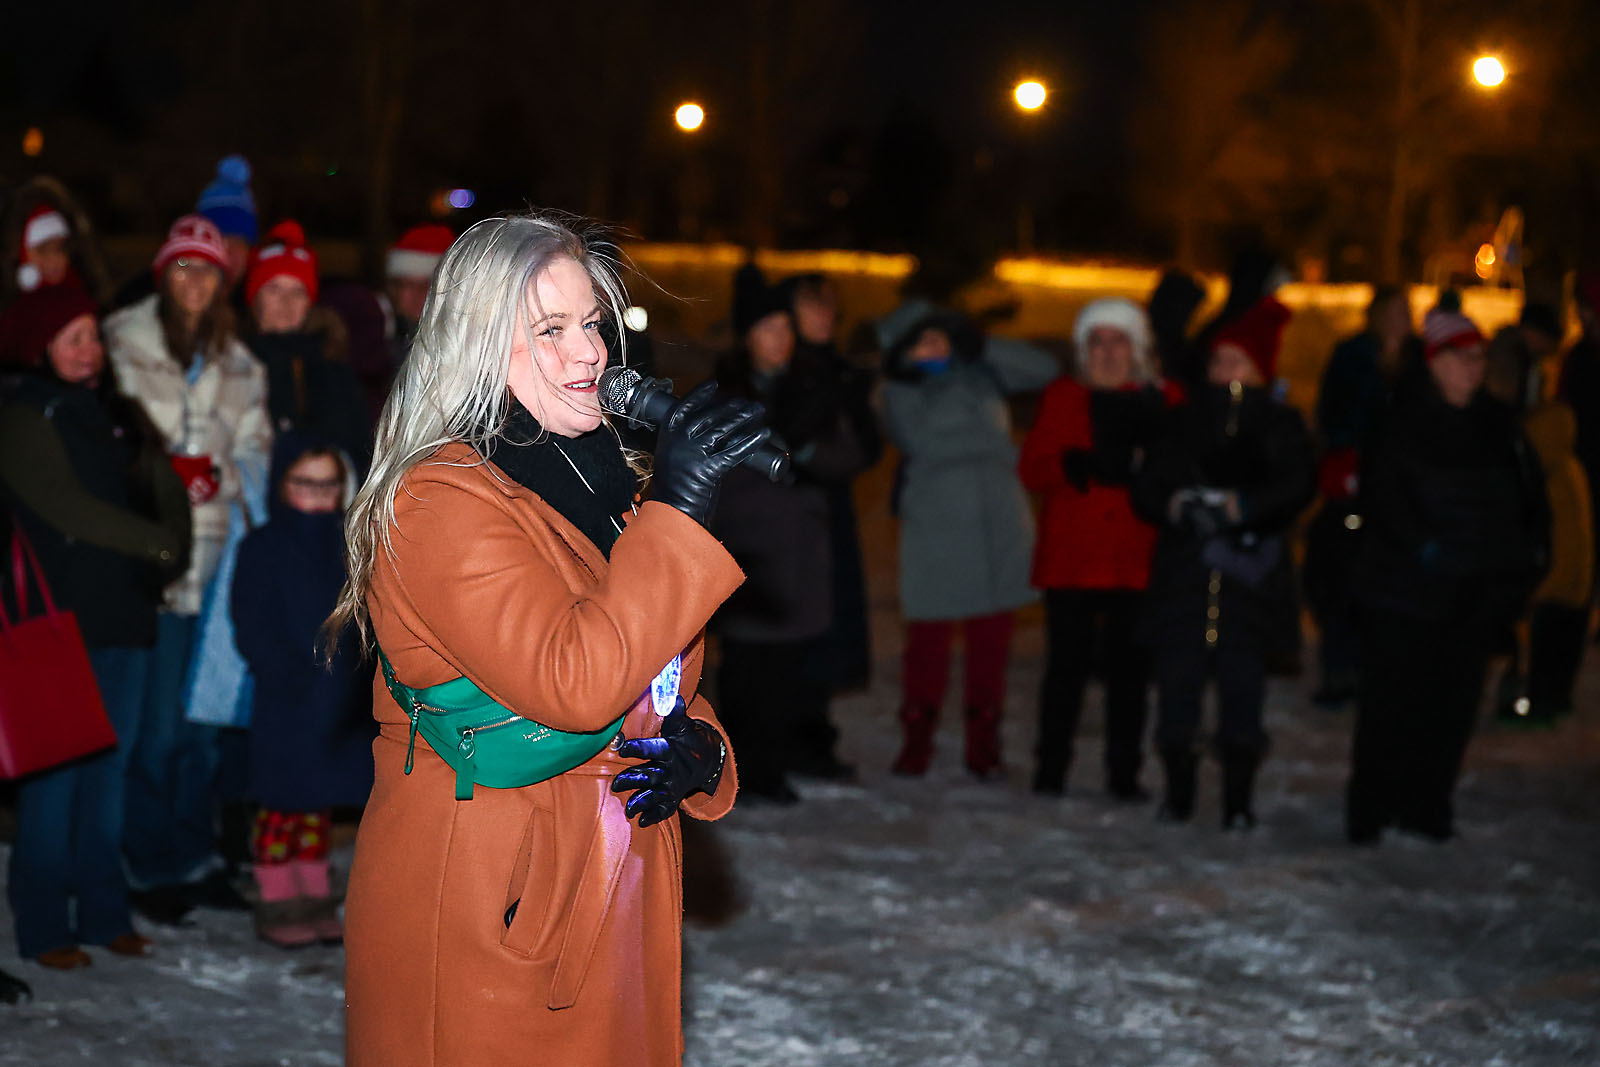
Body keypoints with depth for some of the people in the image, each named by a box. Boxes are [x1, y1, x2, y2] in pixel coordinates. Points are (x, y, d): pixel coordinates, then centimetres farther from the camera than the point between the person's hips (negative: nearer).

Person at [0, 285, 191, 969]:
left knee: (110, 767, 9)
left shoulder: (118, 413, 16)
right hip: (63, 622, -6)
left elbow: (164, 488, 11)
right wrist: (161, 543, -10)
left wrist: (173, 545, -9)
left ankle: (104, 913, 18)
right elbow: (70, 509, -13)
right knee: (55, 772, -4)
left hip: (125, 616, 6)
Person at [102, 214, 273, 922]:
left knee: (203, 724, 11)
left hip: (217, 564, 5)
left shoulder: (239, 367, 13)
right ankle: (150, 870, 11)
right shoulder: (122, 347, -2)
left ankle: (193, 859, 23)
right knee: (155, 727, -2)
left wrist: (216, 476, -5)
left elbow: (256, 453, 13)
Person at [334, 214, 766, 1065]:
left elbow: (661, 691, 20)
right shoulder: (441, 501, -15)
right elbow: (573, 682, -27)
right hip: (482, 920, -8)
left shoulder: (599, 481, 12)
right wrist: (677, 505, -25)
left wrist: (698, 750, -2)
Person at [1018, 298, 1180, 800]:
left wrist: (1143, 466, -19)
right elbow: (1032, 467, 4)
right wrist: (1071, 464, -16)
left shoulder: (1164, 401, 7)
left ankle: (1124, 772, 13)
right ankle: (1050, 767, 11)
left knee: (1129, 666, 4)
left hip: (1137, 560, 0)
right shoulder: (1062, 397, 9)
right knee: (1068, 662, 0)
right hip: (1070, 559, 0)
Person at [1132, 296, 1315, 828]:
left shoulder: (1281, 425, 8)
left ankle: (1239, 798, 6)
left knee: (1242, 685, -3)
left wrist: (1240, 506, -22)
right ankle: (1178, 790, 12)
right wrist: (1176, 504, -14)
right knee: (1177, 680, -2)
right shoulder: (1184, 420, 12)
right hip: (1185, 577, 1)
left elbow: (1297, 485, -7)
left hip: (1250, 578, -1)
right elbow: (1147, 486, 7)